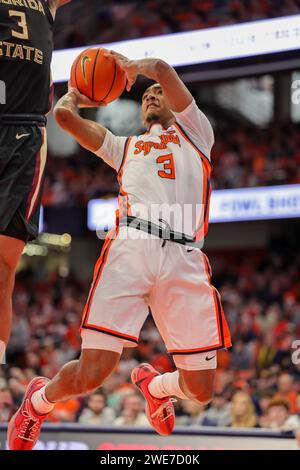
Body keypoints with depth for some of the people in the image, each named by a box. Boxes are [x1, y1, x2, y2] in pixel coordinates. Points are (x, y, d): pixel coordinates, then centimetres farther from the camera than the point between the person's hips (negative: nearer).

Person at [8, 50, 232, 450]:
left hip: (185, 259, 0)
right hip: (131, 248, 0)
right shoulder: (125, 147, 32)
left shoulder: (195, 133, 28)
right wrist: (77, 93, 38)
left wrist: (133, 65, 26)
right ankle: (38, 401, 19)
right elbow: (64, 114, 22)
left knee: (200, 390, -2)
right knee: (91, 374, -13)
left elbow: (162, 69, 13)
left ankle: (153, 383, 33)